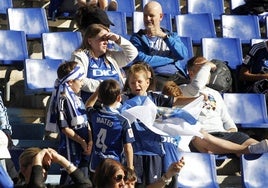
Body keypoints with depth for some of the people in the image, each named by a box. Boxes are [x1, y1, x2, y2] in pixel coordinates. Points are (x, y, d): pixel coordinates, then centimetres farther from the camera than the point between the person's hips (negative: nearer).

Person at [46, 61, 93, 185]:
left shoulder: (77, 99, 12)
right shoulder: (63, 100, -14)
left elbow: (86, 122, 11)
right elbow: (64, 127, -18)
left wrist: (90, 141, -3)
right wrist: (82, 142, -13)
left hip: (84, 147, 8)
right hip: (71, 147, -8)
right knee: (68, 177, -2)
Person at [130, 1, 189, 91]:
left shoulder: (172, 36, 23)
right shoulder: (137, 38, 12)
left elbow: (183, 55, 2)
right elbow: (142, 61, -8)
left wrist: (164, 36, -7)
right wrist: (172, 59, -1)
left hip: (177, 76, 3)